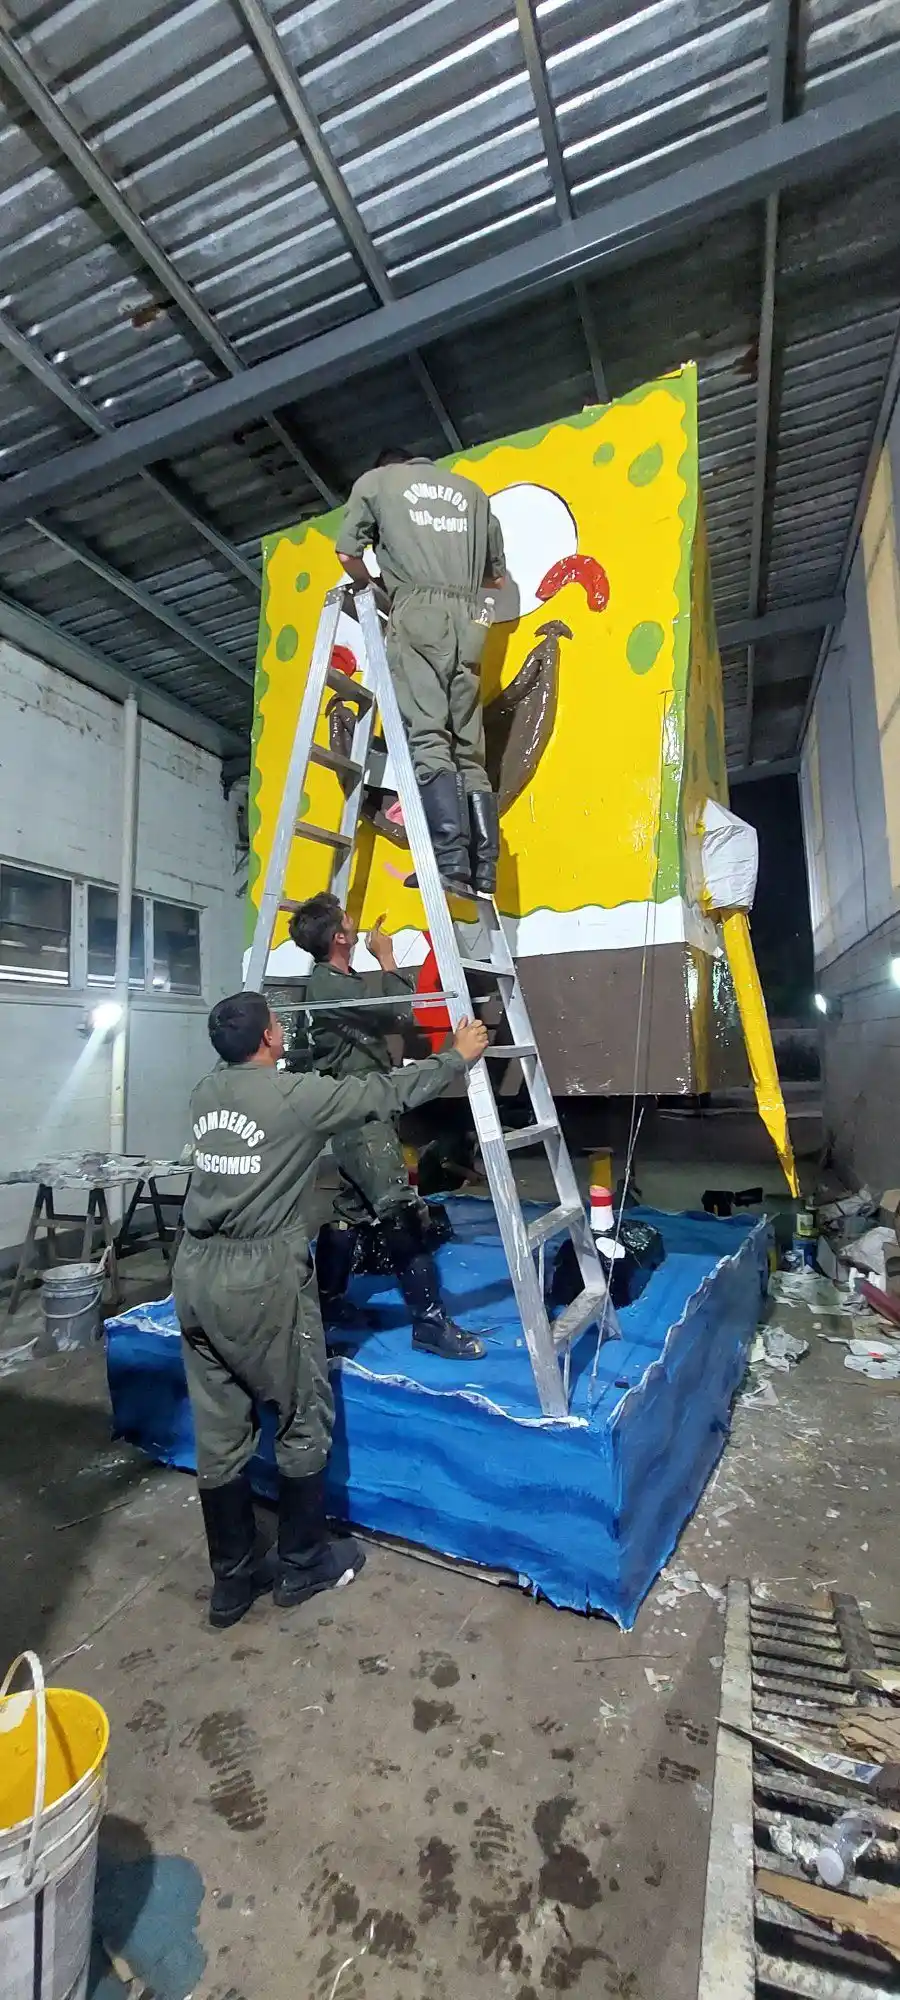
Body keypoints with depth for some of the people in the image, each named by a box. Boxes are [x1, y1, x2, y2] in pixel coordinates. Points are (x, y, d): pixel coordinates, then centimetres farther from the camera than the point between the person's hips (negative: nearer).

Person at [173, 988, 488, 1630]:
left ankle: (232, 1580, 33)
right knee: (305, 1421, 14)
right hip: (261, 1278, -7)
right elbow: (386, 1093, -6)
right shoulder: (296, 1096, -14)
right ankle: (303, 1565, 31)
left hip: (196, 1271, 7)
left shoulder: (206, 1093, 6)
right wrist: (457, 1056, 8)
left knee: (221, 1434, 17)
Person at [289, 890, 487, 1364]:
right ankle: (429, 1321, -6)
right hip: (358, 1114, -11)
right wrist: (386, 957, -8)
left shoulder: (334, 982, 17)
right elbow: (396, 1011, -19)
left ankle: (326, 1304, 28)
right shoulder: (331, 984, -16)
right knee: (402, 1213, -11)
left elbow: (385, 1012, 24)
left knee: (348, 1211, 16)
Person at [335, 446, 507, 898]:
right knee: (469, 751, -2)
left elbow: (348, 554, 10)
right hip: (468, 620, 4)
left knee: (429, 742, -15)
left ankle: (451, 864, -29)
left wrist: (374, 591, 27)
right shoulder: (470, 489, 30)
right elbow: (496, 574, 27)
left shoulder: (375, 480, 19)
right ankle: (483, 871, -11)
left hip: (418, 614, -4)